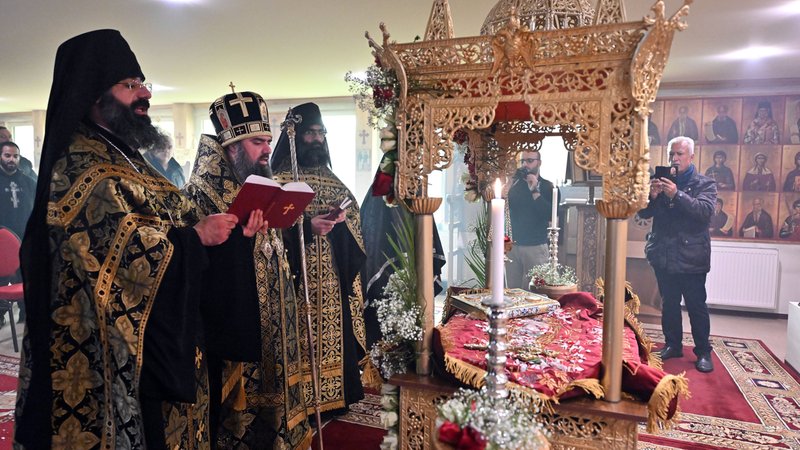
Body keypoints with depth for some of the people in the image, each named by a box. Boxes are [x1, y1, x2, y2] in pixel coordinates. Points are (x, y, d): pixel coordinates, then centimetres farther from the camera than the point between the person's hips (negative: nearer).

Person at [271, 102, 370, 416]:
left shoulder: (332, 179, 17)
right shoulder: (280, 180, -1)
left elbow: (354, 211, 15)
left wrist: (341, 219, -6)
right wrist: (307, 226, -21)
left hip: (334, 276, 6)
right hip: (300, 276, -5)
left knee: (335, 330, 8)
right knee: (305, 335, -5)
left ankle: (335, 396, 21)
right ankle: (306, 400, 10)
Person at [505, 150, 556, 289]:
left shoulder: (547, 187, 0)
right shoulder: (515, 184, 13)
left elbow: (551, 215, -15)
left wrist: (534, 191, -17)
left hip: (535, 247, -4)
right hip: (513, 245, 4)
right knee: (512, 290, 6)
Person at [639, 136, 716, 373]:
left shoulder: (705, 184, 1)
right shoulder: (662, 181, 11)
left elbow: (705, 211, -16)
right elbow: (644, 213, 8)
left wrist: (677, 195, -27)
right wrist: (651, 196, -13)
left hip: (691, 257, -3)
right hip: (664, 255, 4)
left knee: (696, 306, 0)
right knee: (669, 304, 12)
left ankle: (703, 352, 11)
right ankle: (672, 345, 24)